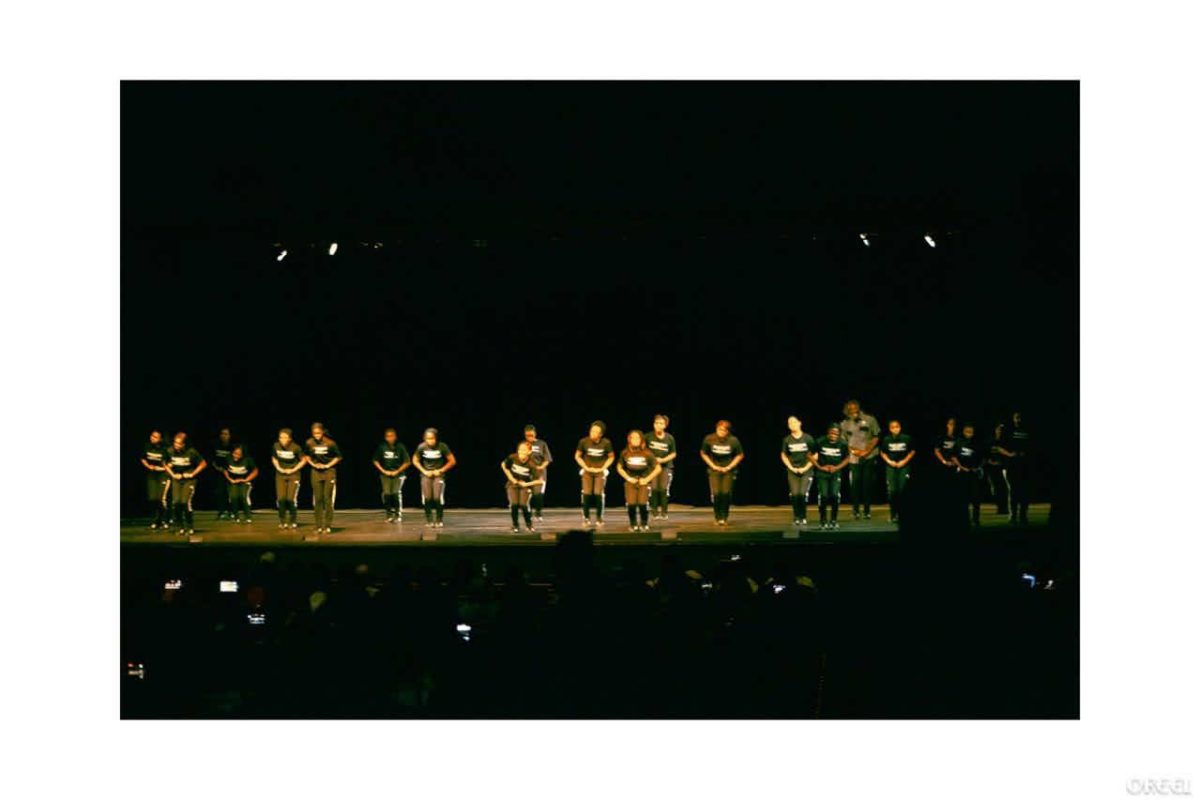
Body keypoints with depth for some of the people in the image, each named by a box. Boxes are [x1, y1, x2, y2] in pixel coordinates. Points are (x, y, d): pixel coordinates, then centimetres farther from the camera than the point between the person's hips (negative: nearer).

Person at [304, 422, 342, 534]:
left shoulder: (330, 443, -15)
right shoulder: (309, 443, -6)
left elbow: (338, 457, -3)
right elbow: (306, 455, 12)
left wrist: (328, 465, -11)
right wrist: (313, 464, -2)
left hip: (329, 471, -3)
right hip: (316, 472, 3)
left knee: (328, 499, -5)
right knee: (317, 499, 4)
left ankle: (328, 526, 1)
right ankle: (319, 526, 11)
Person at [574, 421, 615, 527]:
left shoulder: (606, 443, -13)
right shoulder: (584, 441, -12)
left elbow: (611, 457, 3)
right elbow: (577, 456, 2)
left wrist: (602, 468, -6)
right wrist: (586, 467, -6)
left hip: (600, 471, -1)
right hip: (587, 471, 1)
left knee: (598, 493, -9)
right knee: (586, 493, -7)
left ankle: (599, 518, 7)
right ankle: (586, 518, 6)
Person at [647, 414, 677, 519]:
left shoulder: (670, 438, -5)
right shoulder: (649, 437, -6)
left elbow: (673, 454, 3)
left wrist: (663, 460, -11)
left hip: (666, 466, 0)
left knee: (664, 489, -6)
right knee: (653, 489, -7)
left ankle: (663, 512, 5)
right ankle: (655, 511, 2)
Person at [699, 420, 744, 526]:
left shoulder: (733, 441, -13)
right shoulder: (709, 439, -11)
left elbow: (740, 455, 1)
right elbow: (703, 454, 4)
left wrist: (729, 467, -6)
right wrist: (713, 466, -5)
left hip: (728, 470, 0)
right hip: (714, 470, 0)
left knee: (726, 493, -6)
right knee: (716, 493, -10)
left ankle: (724, 517, 7)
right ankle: (717, 518, 4)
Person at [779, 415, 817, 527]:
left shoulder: (808, 438, -4)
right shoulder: (787, 440, 2)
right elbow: (783, 455, 12)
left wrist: (806, 468, -6)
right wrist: (791, 467, 1)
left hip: (806, 471, -2)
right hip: (793, 471, 2)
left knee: (803, 493, -13)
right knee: (794, 494, -6)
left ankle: (803, 517, 3)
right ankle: (796, 518, 9)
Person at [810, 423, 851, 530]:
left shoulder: (842, 444, -7)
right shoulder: (820, 442, -11)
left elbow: (847, 458, 8)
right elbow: (810, 455, 1)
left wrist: (837, 467, -6)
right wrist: (819, 467, -6)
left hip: (835, 473, 1)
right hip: (822, 473, -1)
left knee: (835, 495, -12)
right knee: (824, 496, -9)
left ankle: (833, 521, 4)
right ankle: (823, 522, 7)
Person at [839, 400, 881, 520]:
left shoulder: (870, 420, -1)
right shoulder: (845, 424, 5)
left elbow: (876, 437, 2)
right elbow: (843, 442, 8)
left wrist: (867, 451, -8)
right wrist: (854, 451, -7)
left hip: (869, 457, -1)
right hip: (854, 459, 1)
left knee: (867, 484, 1)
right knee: (855, 484, -3)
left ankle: (867, 511, 8)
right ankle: (856, 511, 6)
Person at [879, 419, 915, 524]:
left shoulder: (906, 438, -3)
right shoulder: (886, 439, 1)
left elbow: (912, 452, 5)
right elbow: (882, 453, 11)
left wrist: (904, 461, -5)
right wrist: (889, 461, -3)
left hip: (903, 466, -1)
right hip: (891, 467, 1)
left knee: (902, 490, -6)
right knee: (892, 491, -3)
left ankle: (902, 514, 3)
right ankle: (894, 515, 4)